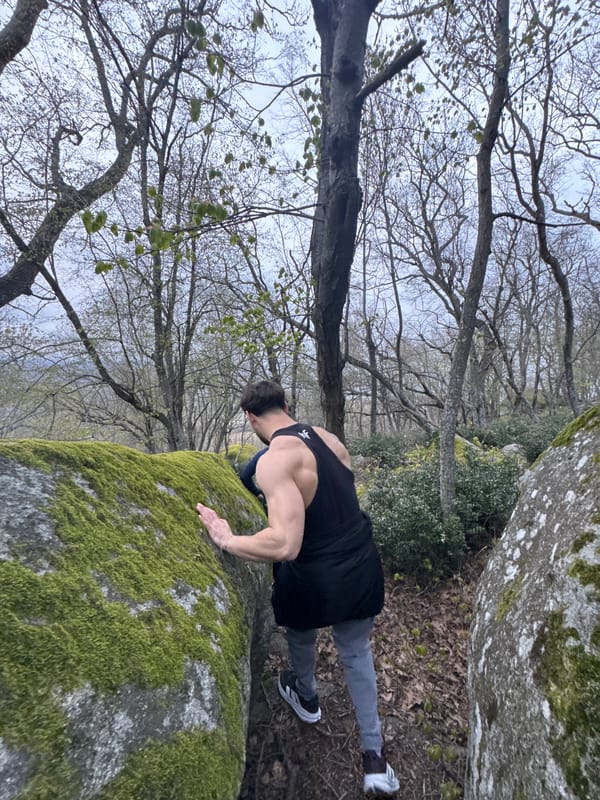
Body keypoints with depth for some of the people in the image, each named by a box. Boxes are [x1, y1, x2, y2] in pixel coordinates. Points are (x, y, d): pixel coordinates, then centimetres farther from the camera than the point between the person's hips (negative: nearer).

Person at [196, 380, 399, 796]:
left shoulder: (273, 460, -25)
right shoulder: (326, 436, -2)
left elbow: (285, 544, -34)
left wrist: (227, 540, -20)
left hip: (317, 580, -5)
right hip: (363, 568, 5)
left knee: (301, 635, 31)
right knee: (356, 652, 28)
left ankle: (306, 697, 59)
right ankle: (375, 757, 35)